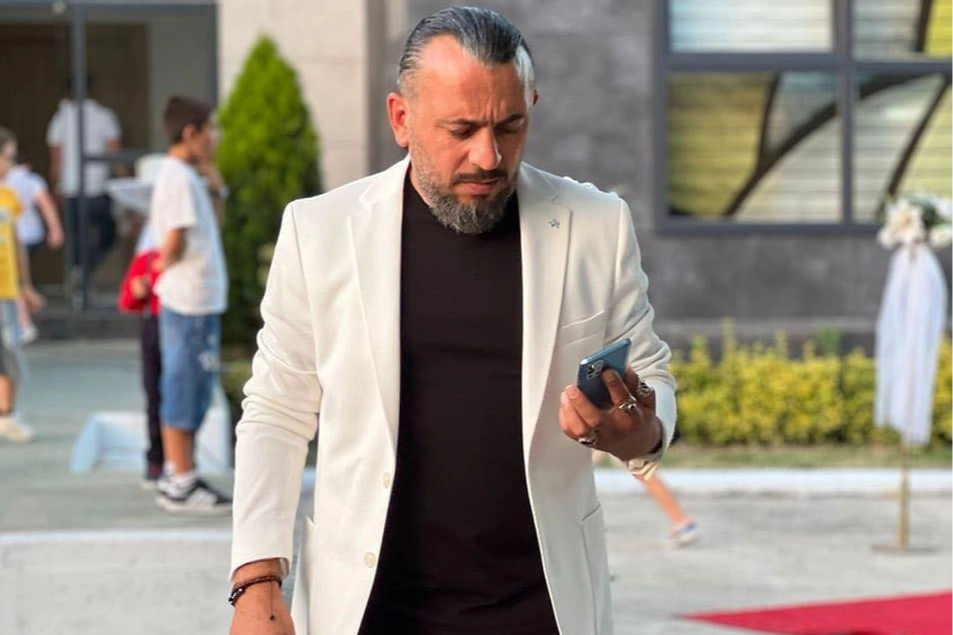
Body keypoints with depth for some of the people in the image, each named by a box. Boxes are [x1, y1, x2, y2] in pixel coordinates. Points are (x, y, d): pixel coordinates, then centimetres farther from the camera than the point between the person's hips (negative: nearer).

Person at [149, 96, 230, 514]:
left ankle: (176, 477, 21)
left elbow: (206, 228, 21)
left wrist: (213, 186, 10)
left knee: (183, 391, 15)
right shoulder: (180, 178, -16)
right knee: (185, 390, -5)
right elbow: (175, 239, -22)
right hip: (192, 299, -10)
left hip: (195, 299, 10)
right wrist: (165, 265, -2)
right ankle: (181, 484, 0)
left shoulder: (184, 176, 15)